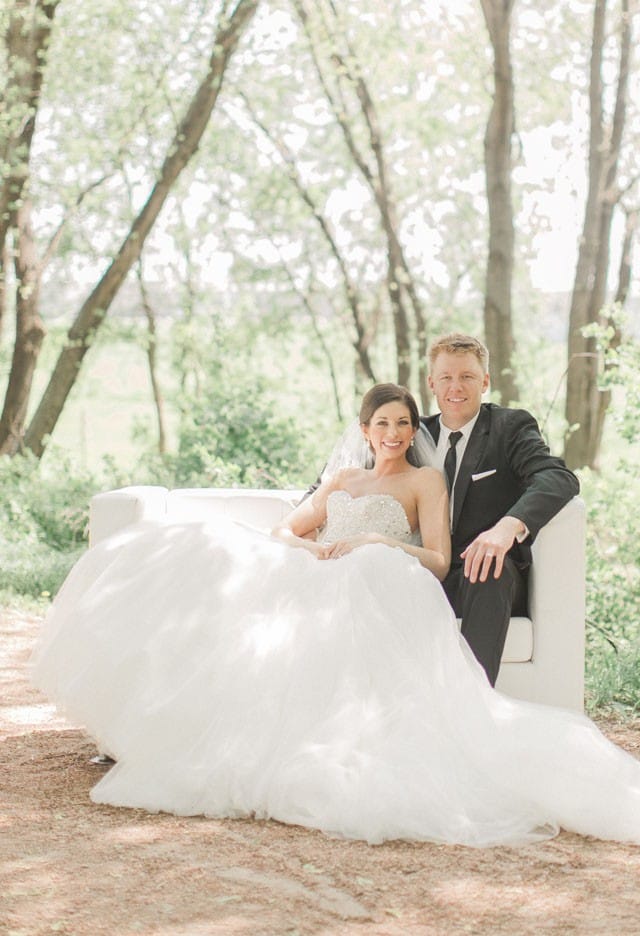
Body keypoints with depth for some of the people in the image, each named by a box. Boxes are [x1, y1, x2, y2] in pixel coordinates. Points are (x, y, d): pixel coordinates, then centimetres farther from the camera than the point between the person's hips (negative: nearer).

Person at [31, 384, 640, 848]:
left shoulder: (426, 481, 15)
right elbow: (284, 531, 23)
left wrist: (372, 542, -11)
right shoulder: (343, 480, 31)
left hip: (372, 595, -6)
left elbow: (437, 562, 2)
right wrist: (310, 547, -1)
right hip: (312, 584, 6)